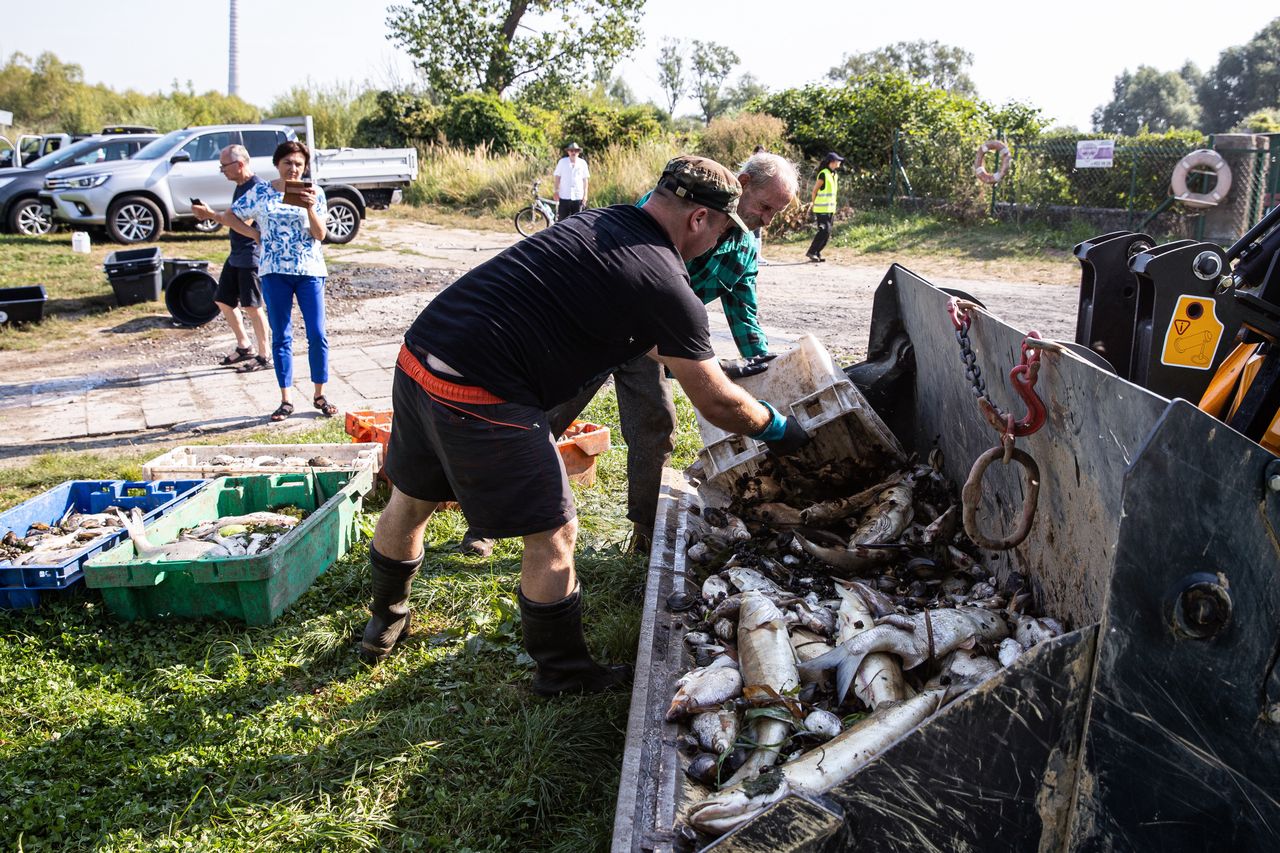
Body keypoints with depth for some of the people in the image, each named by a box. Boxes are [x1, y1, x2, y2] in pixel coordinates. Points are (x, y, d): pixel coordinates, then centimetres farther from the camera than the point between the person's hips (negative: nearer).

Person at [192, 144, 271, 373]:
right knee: (222, 300, 15)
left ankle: (263, 356, 4)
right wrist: (210, 214, 2)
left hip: (251, 255, -10)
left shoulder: (257, 187, -17)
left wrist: (211, 214, -16)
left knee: (252, 306, -5)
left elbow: (240, 223, -23)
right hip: (236, 255, 10)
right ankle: (244, 347, 25)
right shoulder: (241, 187, 14)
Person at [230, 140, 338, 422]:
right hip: (275, 272, 1)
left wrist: (310, 208, -19)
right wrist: (259, 235, 8)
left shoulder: (314, 192, 2)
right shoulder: (260, 193, 4)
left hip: (310, 271, 0)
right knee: (281, 337, 5)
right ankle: (286, 400, 12)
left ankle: (319, 395, 11)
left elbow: (320, 235, -5)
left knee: (317, 335, -2)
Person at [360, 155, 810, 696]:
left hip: (418, 354, 9)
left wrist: (703, 359, 41)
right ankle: (564, 675, 25)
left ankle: (385, 623, 52)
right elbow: (717, 404, -1)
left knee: (410, 500, 28)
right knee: (553, 535, 7)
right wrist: (778, 429, 17)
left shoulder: (598, 222, 15)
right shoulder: (667, 288, -10)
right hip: (478, 396, -9)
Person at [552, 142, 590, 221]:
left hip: (578, 197, 1)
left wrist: (585, 195, 4)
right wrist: (556, 191, -1)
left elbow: (585, 180, 7)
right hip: (564, 197, -1)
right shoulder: (562, 162, -1)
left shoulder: (582, 163, 2)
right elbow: (557, 177, 4)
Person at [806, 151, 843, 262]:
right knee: (824, 231, -14)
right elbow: (815, 190, -9)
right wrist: (815, 205, -8)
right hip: (822, 209, -9)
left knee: (828, 232, 5)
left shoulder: (834, 175, 15)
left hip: (830, 209, 9)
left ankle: (817, 253, 11)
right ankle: (811, 252, -7)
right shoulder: (823, 174, -12)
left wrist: (833, 209, 17)